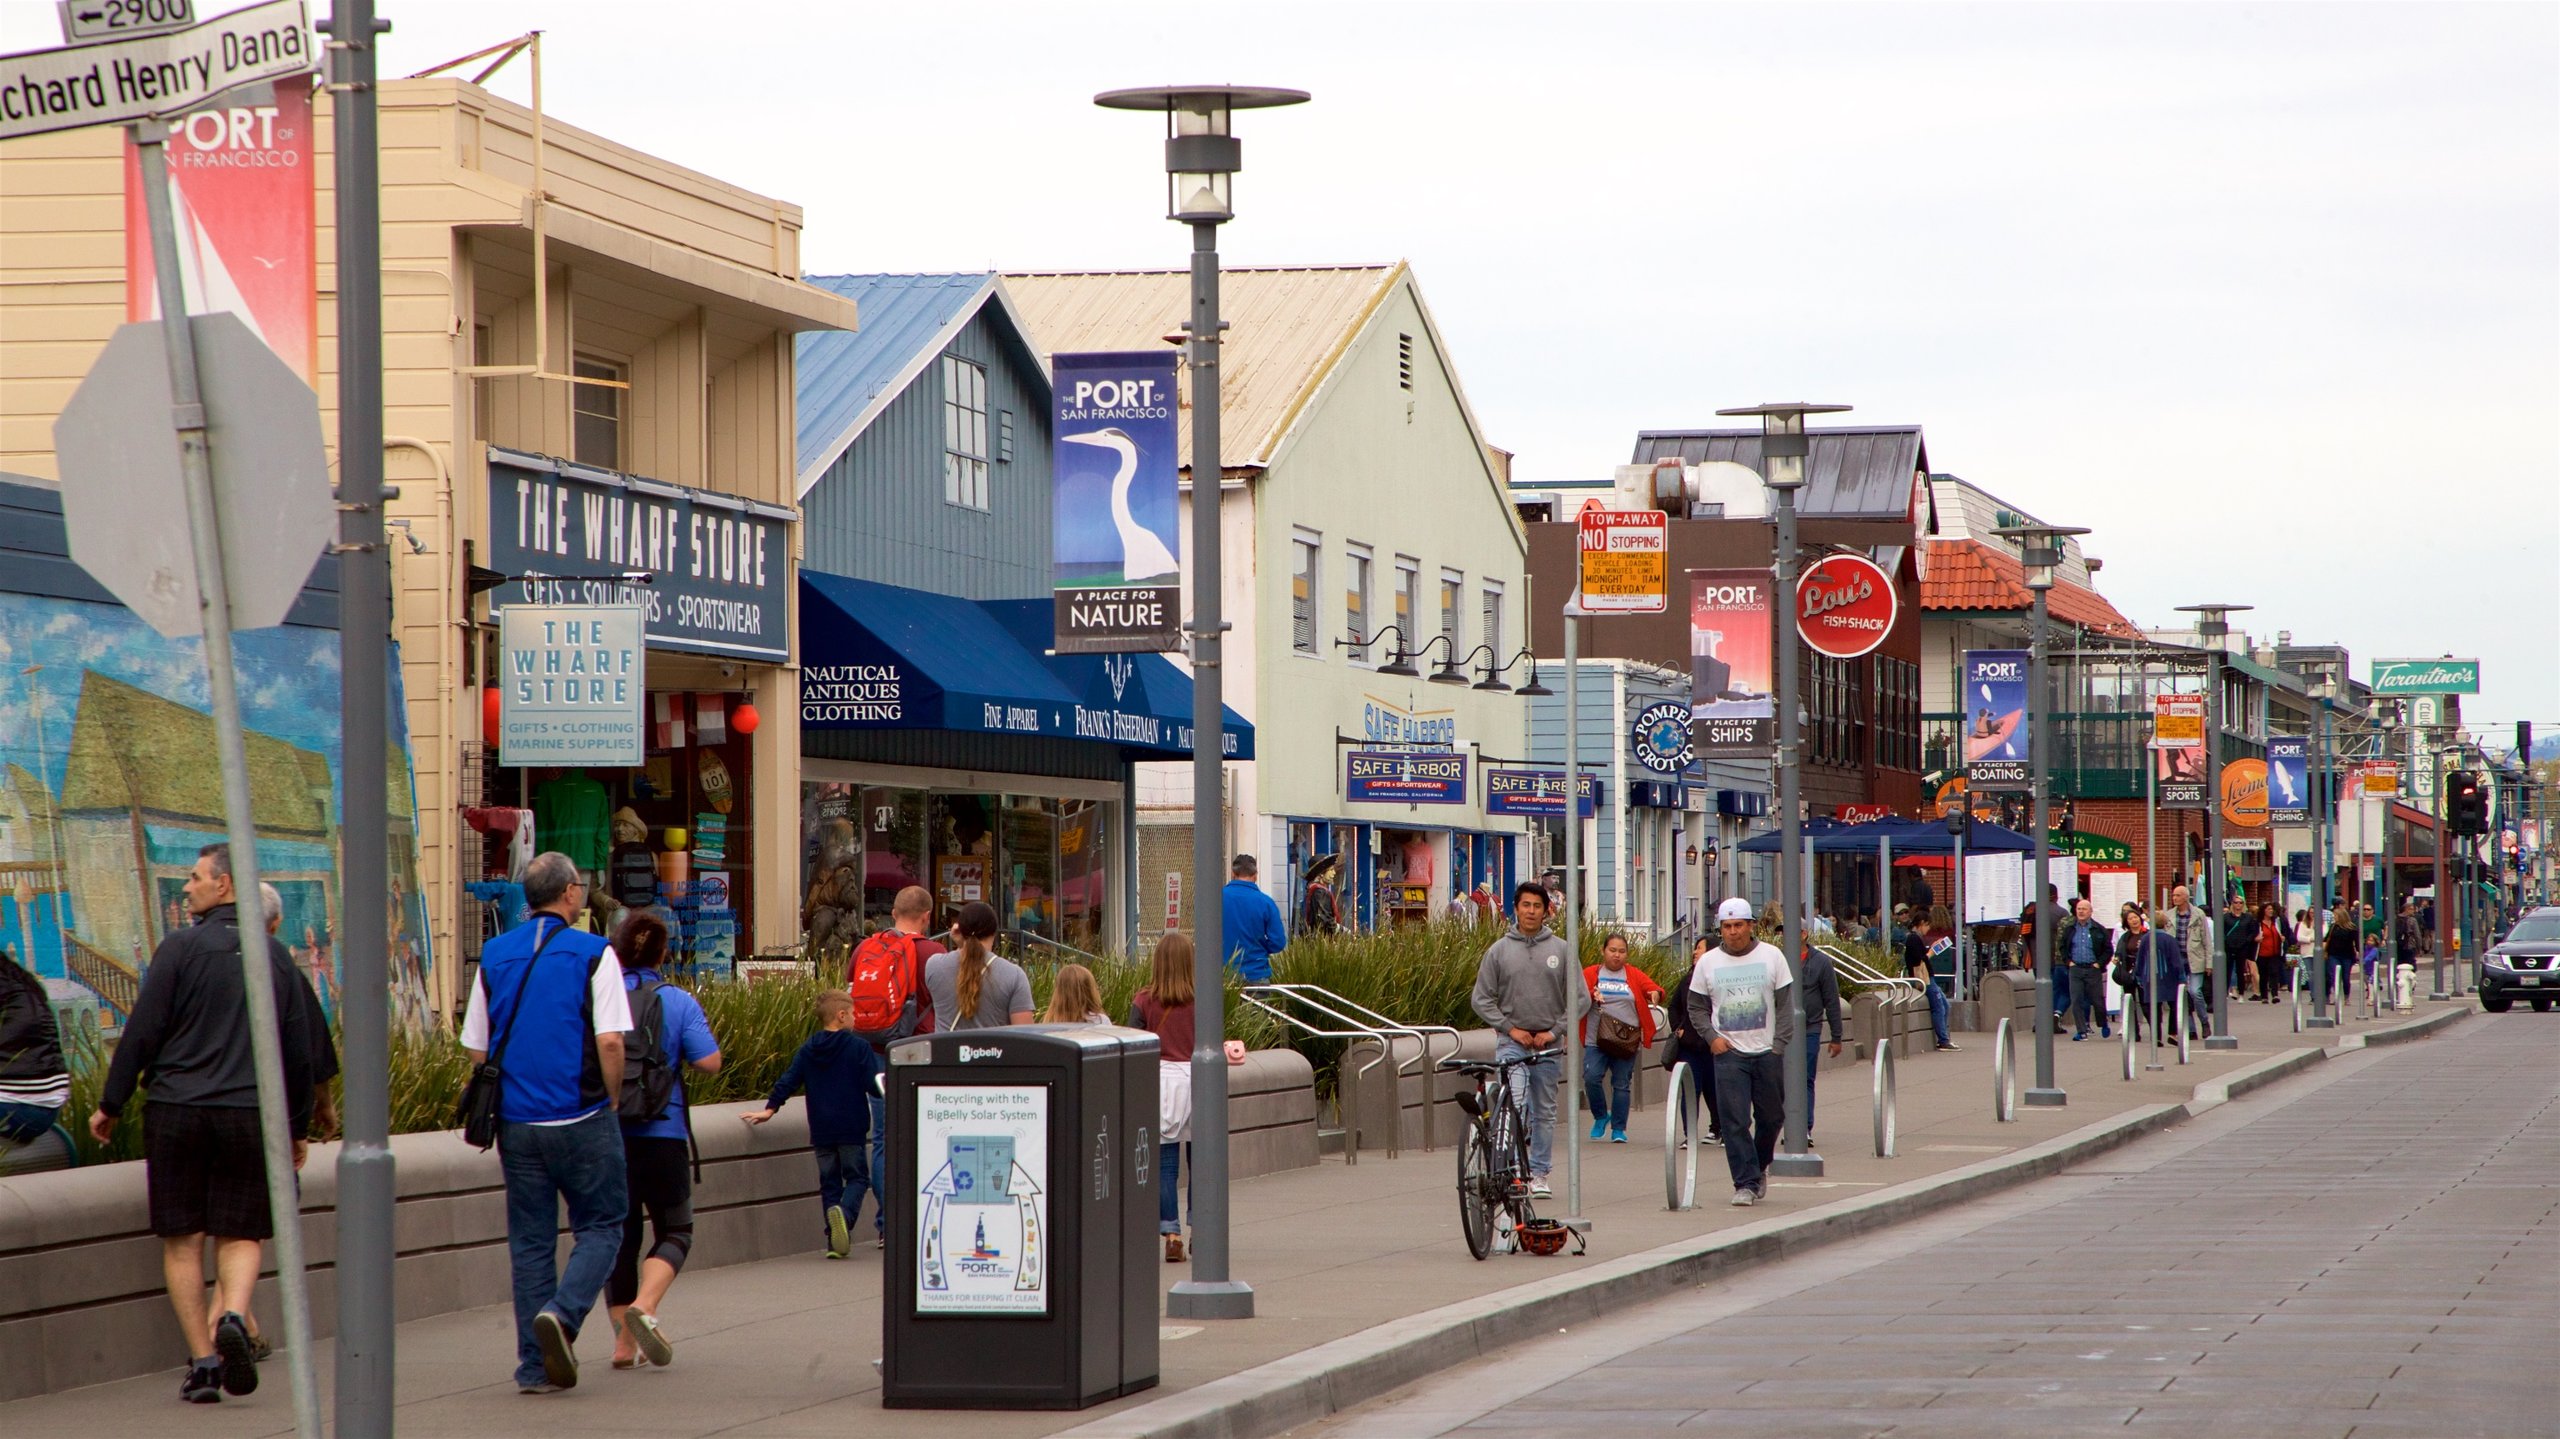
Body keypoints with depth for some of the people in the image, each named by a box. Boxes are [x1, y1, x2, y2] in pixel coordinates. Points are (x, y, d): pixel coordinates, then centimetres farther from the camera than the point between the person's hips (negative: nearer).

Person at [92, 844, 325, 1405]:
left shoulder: (181, 947, -4)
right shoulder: (276, 956, 8)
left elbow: (142, 1032, -6)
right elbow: (302, 1048, 11)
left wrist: (110, 1105, 3)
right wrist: (298, 1126, 20)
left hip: (177, 1110, -2)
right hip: (251, 1115, 2)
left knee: (182, 1240, 5)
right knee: (240, 1235, 8)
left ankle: (202, 1361, 0)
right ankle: (233, 1317, -21)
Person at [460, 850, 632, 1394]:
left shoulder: (493, 955, 7)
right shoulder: (593, 954, -7)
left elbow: (476, 1049, 9)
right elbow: (610, 1042, -14)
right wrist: (611, 1102, 0)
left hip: (516, 1121, 4)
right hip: (581, 1119, -4)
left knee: (530, 1240, 10)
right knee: (600, 1227, 8)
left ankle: (536, 1365, 8)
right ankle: (563, 1314, -16)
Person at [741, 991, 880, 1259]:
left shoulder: (807, 1050, 6)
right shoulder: (859, 1047, -7)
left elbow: (788, 1082, 5)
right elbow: (874, 1085, -9)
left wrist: (770, 1108, 13)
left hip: (821, 1131, 4)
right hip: (851, 1128, -4)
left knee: (829, 1183, 10)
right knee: (856, 1177, 5)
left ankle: (835, 1243, 3)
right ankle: (845, 1212, -27)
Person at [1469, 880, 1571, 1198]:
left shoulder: (1560, 949, 3)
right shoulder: (1498, 951, 1)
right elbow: (1481, 998, 3)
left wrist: (1555, 1031, -5)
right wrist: (1510, 1029, -6)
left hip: (1547, 1043, 2)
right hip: (1511, 1041, -2)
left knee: (1545, 1111, 8)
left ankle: (1539, 1174, 17)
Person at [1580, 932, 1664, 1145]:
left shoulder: (1634, 975, 11)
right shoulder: (1591, 974, 8)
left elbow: (1653, 988, 3)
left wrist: (1656, 993, -20)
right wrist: (1591, 996, -22)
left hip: (1627, 1040, 1)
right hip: (1597, 1040, -1)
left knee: (1622, 1084, 3)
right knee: (1591, 1078, -14)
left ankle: (1618, 1129, 12)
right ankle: (1600, 1116, 10)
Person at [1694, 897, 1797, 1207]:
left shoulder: (1772, 956, 1)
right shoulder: (1708, 962, 3)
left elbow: (1785, 1003, 2)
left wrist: (1780, 1043, -6)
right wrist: (1711, 1037, -3)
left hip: (1767, 1052, 0)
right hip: (1728, 1053, 0)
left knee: (1771, 1116, 9)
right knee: (1734, 1122, -8)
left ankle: (1759, 1168, 32)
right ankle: (1746, 1182, -5)